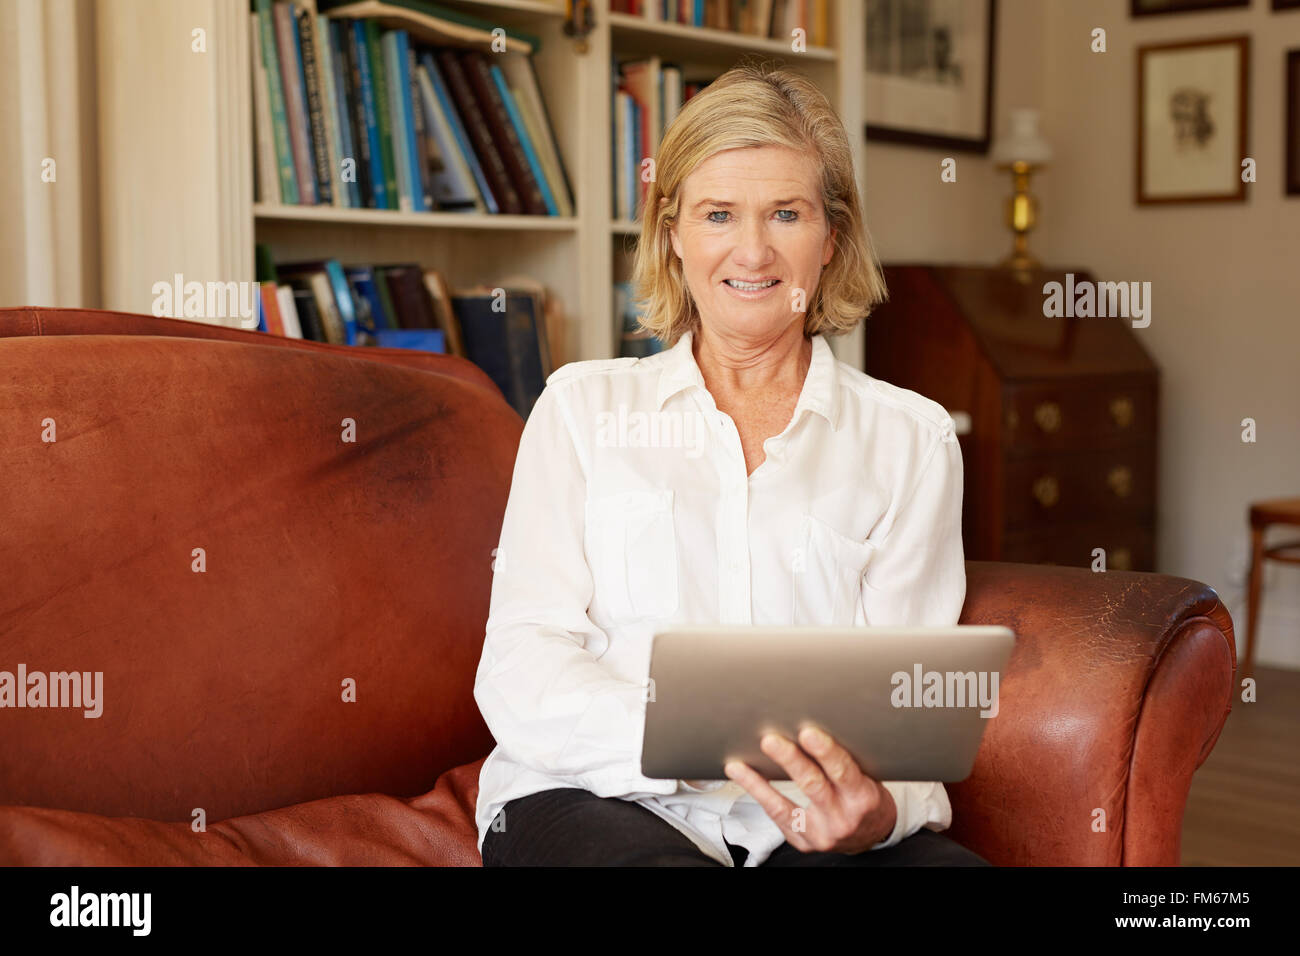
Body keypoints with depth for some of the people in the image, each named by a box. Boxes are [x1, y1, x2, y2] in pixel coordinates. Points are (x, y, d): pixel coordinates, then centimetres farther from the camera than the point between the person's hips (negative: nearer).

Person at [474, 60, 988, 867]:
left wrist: (878, 810, -20)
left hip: (814, 826, 2)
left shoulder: (912, 440, 13)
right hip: (597, 801, -1)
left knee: (952, 863, -30)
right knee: (658, 863, -36)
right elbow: (519, 672, 1)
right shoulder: (583, 407, 11)